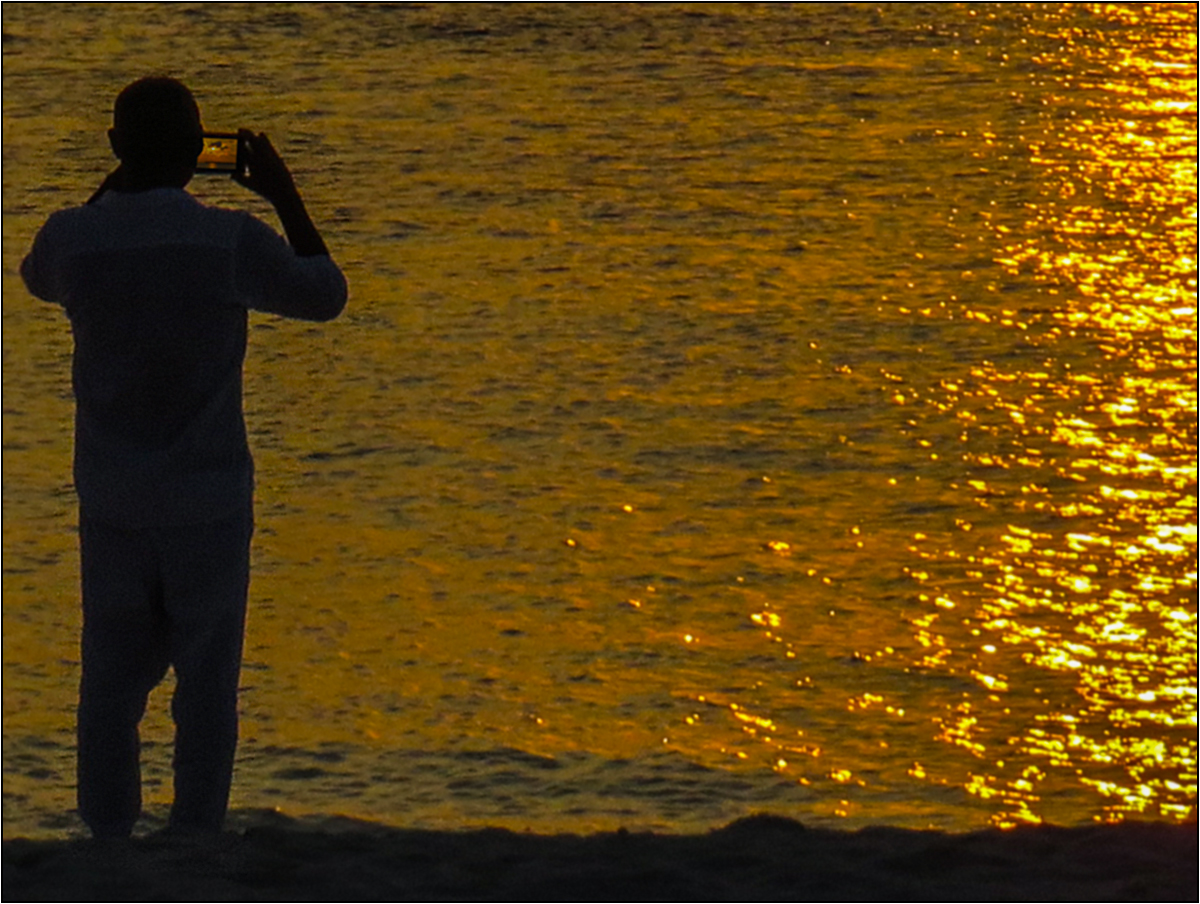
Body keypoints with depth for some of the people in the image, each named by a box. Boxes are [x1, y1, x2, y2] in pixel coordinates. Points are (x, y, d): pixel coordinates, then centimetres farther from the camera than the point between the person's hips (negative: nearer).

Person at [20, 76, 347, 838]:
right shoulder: (230, 241, -13)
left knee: (111, 687, 9)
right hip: (209, 503, -2)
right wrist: (286, 197, 13)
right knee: (206, 688, 5)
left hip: (112, 505, 3)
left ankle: (109, 841, 10)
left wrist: (118, 185, 22)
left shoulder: (73, 237, -5)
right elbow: (327, 295, 5)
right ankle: (195, 844, 6)